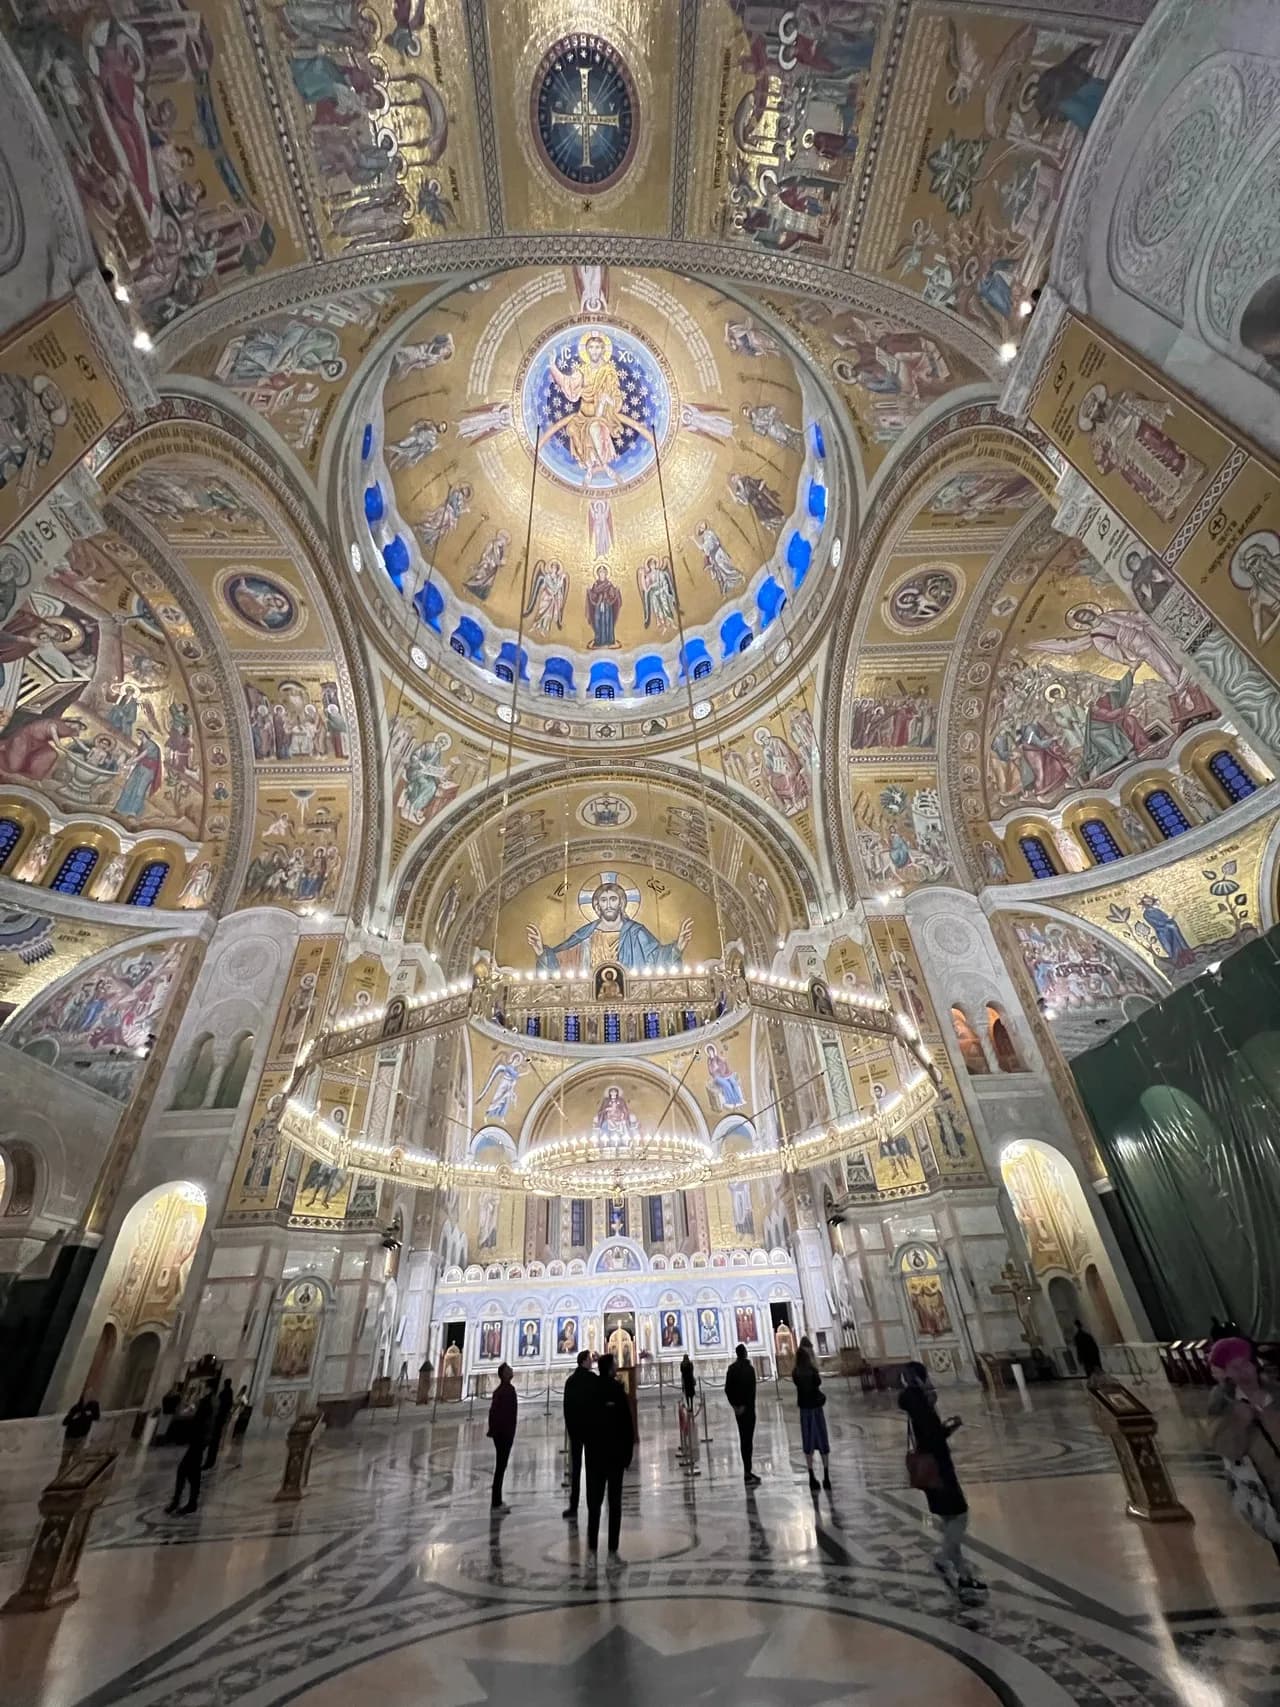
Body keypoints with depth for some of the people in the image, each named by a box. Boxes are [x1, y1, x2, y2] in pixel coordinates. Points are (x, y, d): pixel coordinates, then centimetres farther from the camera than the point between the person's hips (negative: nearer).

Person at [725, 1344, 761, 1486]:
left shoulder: (732, 1368, 6)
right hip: (747, 1408, -7)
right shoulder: (748, 1368, -14)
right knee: (747, 1439, -4)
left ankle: (747, 1471, 23)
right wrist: (745, 1405, -14)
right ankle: (748, 1473, -4)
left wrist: (734, 1404, 6)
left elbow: (727, 1389, 7)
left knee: (744, 1438, 15)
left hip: (738, 1408, 7)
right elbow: (750, 1389, -22)